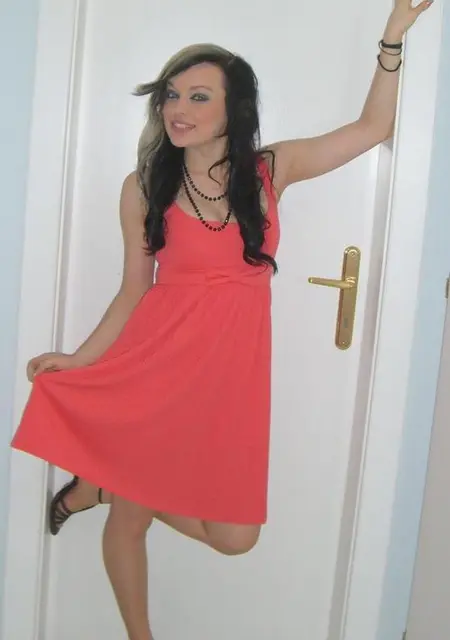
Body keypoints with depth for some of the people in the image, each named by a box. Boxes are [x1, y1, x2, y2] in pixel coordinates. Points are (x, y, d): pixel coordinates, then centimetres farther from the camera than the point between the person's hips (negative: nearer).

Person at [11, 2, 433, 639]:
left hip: (233, 370, 2)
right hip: (155, 364, -1)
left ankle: (105, 486, 23)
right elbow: (134, 291, 4)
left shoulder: (271, 170, 2)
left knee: (234, 535, 1)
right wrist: (80, 358, -3)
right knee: (130, 516, 8)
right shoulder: (143, 187, 0)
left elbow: (373, 127, 6)